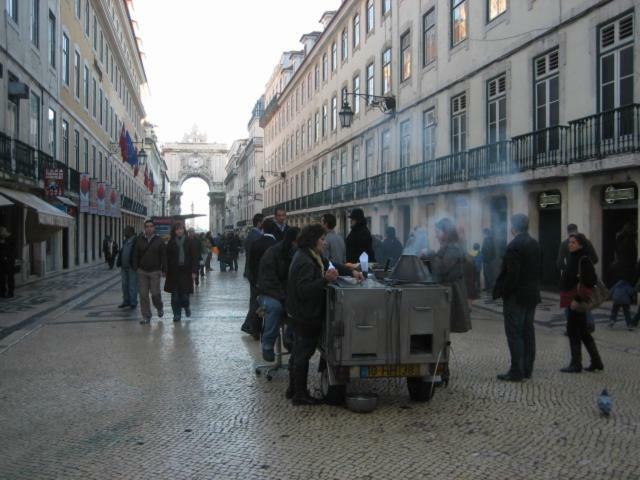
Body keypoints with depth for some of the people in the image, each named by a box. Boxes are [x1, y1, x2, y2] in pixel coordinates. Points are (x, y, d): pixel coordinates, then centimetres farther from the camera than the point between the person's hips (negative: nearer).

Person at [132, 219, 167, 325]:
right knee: (143, 294, 1)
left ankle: (159, 308, 28)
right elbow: (135, 255, 10)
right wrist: (135, 268, 3)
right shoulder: (139, 240, 6)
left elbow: (164, 256, 0)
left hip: (155, 271, -2)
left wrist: (164, 270, -4)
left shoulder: (159, 241, 1)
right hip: (142, 271, 2)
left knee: (155, 292, -5)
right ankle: (146, 316, 9)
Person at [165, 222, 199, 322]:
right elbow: (168, 258, 5)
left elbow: (194, 257, -1)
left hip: (186, 271, -1)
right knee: (175, 295, 2)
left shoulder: (190, 241, 1)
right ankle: (177, 314, 14)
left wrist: (194, 271, -7)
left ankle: (186, 306, 29)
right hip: (174, 271, 1)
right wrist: (167, 271, -1)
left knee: (185, 294, -2)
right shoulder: (171, 242, 5)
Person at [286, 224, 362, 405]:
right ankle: (300, 395, 9)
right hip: (305, 317, -11)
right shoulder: (305, 262, -24)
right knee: (303, 353, -1)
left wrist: (351, 272, 8)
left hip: (300, 315, 11)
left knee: (298, 353, 19)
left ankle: (293, 389, 31)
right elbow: (304, 290, -31)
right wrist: (325, 280, -39)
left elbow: (330, 265, 18)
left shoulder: (312, 256, 8)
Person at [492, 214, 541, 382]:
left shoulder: (514, 246, -17)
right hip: (532, 294, 8)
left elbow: (511, 274, -21)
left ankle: (516, 371, -2)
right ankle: (527, 369, 18)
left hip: (516, 295, -8)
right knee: (528, 332, 12)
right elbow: (539, 270, 14)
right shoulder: (535, 244, 9)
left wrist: (500, 292, -12)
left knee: (514, 333, -4)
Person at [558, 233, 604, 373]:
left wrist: (577, 299, -21)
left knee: (573, 331, -3)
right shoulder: (572, 258, 11)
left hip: (578, 301, -9)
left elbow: (587, 283, -20)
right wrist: (568, 299, 15)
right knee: (583, 332, 15)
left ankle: (576, 364, 5)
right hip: (572, 300, 9)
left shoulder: (584, 260, -15)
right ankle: (596, 362, 24)